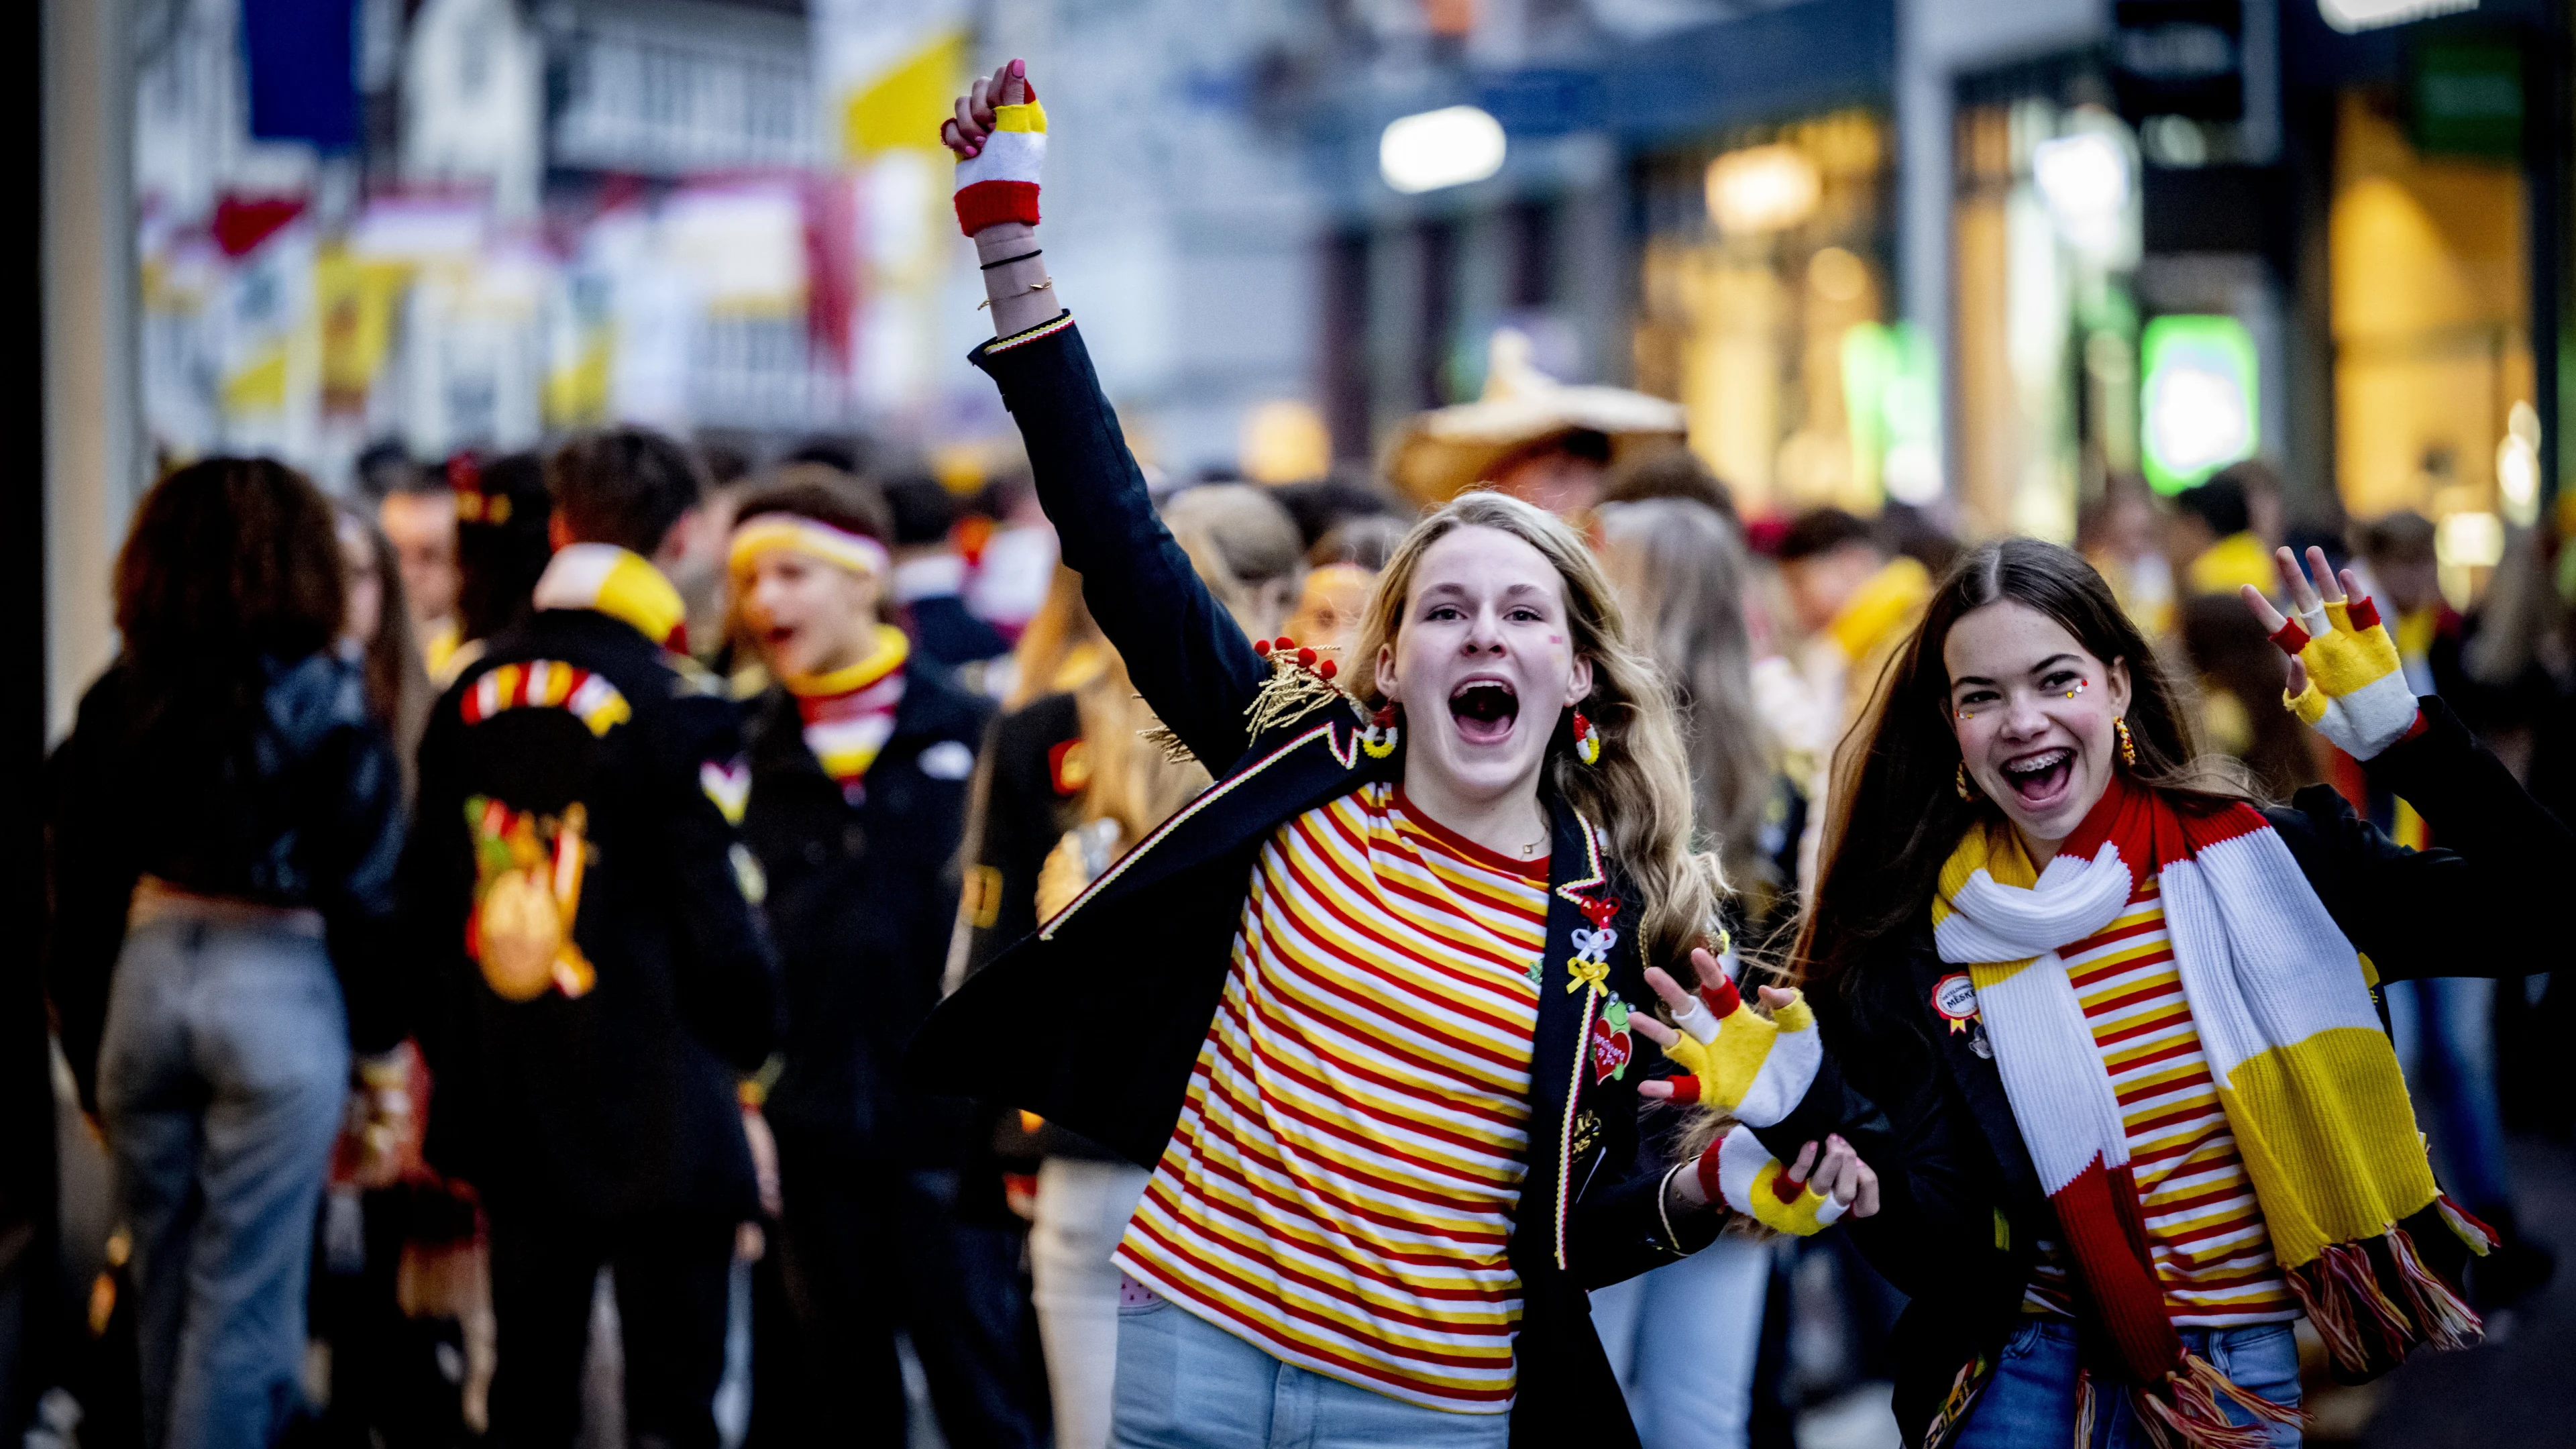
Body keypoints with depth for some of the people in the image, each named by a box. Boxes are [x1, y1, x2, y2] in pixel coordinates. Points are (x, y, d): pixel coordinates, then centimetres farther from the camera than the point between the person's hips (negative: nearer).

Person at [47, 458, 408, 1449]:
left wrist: (88, 1056, 15)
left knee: (164, 1283, 18)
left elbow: (81, 897, 7)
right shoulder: (324, 700, -7)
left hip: (145, 981, 4)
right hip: (278, 989, -4)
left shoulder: (118, 699, 4)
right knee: (241, 1295, 1)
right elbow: (363, 886, -6)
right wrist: (382, 1036, 7)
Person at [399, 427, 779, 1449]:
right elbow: (717, 918, -14)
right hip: (654, 1110, -6)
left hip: (506, 1101, 6)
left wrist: (454, 1062, 19)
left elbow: (424, 905, 10)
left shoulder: (470, 695, 5)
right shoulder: (679, 707, -14)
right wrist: (755, 1058, 0)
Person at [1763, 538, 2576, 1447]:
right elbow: (1941, 1242, -9)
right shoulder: (1919, 941, -4)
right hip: (2036, 1372, 0)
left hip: (2250, 1373, 0)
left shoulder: (2257, 860, -3)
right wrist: (1813, 1124, -25)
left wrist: (2401, 733, -13)